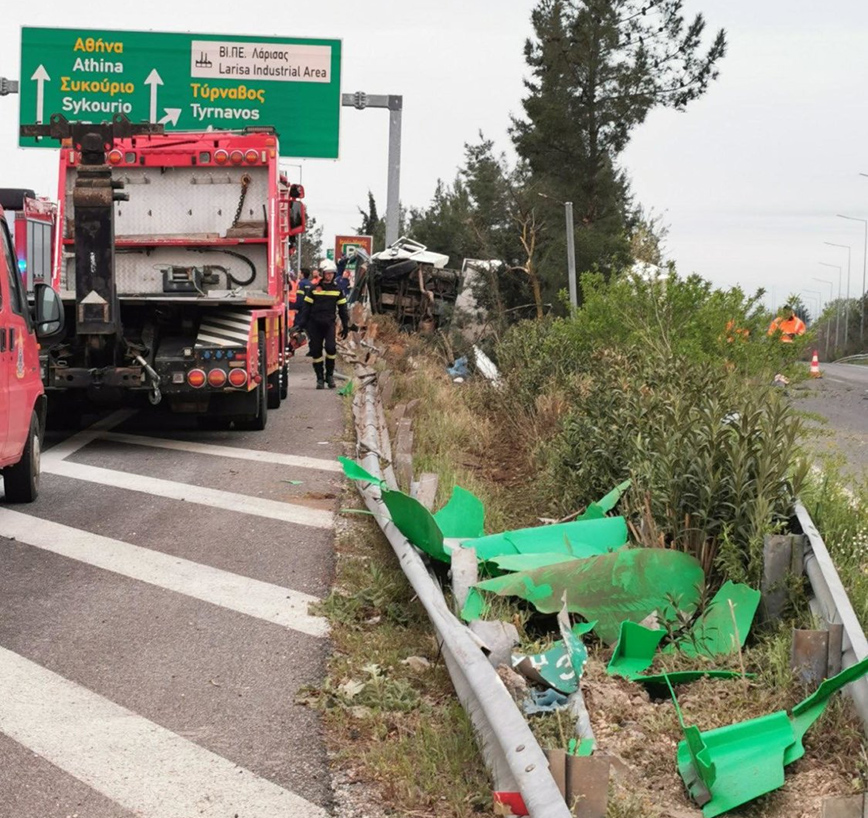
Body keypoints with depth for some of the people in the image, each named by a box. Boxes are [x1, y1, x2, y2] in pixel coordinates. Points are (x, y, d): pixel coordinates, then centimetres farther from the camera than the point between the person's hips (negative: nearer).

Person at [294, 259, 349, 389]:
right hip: (315, 324, 0)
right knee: (316, 351, 1)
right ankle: (320, 378, 11)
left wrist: (345, 325, 12)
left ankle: (330, 374, -1)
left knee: (331, 347, -17)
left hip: (329, 324, 0)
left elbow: (342, 309, 14)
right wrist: (301, 323, -1)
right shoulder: (313, 289, 3)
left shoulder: (337, 290, 8)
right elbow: (306, 307, 4)